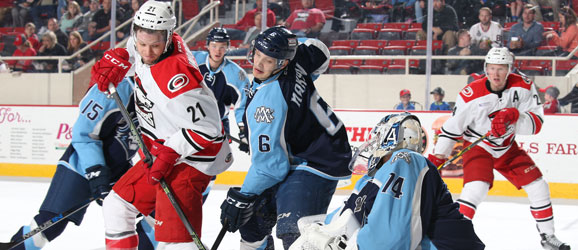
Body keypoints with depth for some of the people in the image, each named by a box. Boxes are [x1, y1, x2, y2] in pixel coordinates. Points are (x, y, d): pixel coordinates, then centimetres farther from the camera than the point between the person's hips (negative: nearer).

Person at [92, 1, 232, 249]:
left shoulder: (176, 76, -32)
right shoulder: (145, 47, -5)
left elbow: (206, 127, -28)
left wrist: (168, 154, -27)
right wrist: (114, 61, 7)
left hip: (191, 157, -10)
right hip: (160, 150, 10)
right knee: (117, 205, 19)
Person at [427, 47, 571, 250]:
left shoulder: (523, 87, -15)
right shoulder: (471, 95, -24)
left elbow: (536, 124, -19)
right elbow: (452, 127, -15)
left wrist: (513, 116, -38)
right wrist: (436, 159, -16)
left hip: (507, 148, 4)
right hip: (477, 147, -4)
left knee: (538, 186, 2)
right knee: (477, 186, -29)